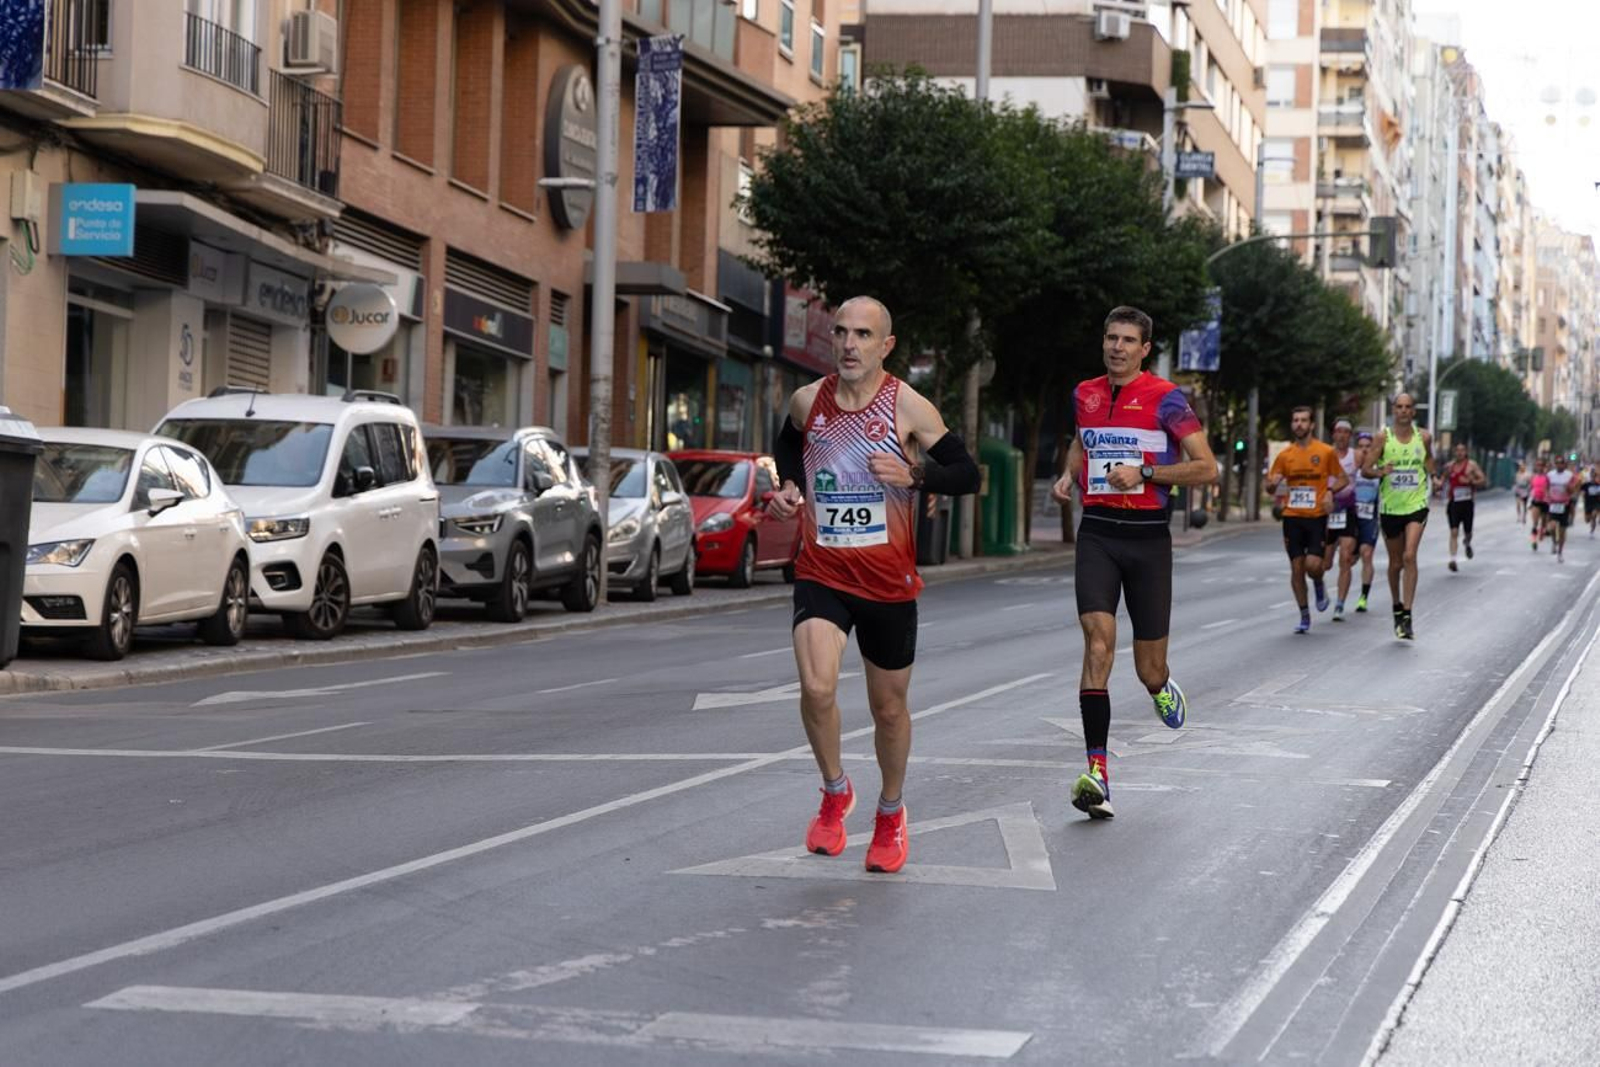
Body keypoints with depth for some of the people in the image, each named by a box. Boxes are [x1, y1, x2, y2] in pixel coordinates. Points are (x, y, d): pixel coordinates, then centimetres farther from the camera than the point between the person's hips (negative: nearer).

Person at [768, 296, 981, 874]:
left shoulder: (908, 407, -9)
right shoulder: (807, 401, 0)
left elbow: (968, 475, -4)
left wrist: (915, 474, -21)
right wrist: (790, 488, 4)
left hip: (889, 581, -1)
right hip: (821, 573, 1)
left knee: (889, 707, 12)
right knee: (816, 687, -22)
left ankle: (891, 812, 38)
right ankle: (836, 793, 4)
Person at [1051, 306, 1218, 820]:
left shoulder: (1165, 398, -4)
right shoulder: (1085, 395, 9)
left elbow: (1206, 468, -7)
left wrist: (1143, 473, -16)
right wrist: (1069, 474, 13)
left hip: (1148, 536, -2)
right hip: (1097, 532, 2)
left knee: (1149, 670, 4)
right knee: (1098, 635, -20)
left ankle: (1161, 686, 45)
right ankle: (1097, 770, -25)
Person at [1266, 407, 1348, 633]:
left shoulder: (1326, 452, 0)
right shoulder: (1285, 455, 7)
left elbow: (1342, 479, 8)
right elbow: (1270, 488, 11)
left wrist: (1330, 491, -12)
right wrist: (1273, 483, -13)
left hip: (1316, 516, -3)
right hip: (1292, 518, 3)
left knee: (1313, 564, -16)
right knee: (1296, 568, 2)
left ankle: (1319, 587, 20)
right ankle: (1304, 616, 13)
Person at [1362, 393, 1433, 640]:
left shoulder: (1423, 436, 2)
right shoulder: (1383, 437, -3)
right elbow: (1365, 469, -4)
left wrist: (1433, 476, 3)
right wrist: (1380, 472, -25)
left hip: (1416, 505, -1)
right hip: (1390, 507, 1)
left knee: (1409, 556, -17)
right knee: (1395, 563, 10)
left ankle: (1407, 615, -18)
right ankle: (1397, 607, 33)